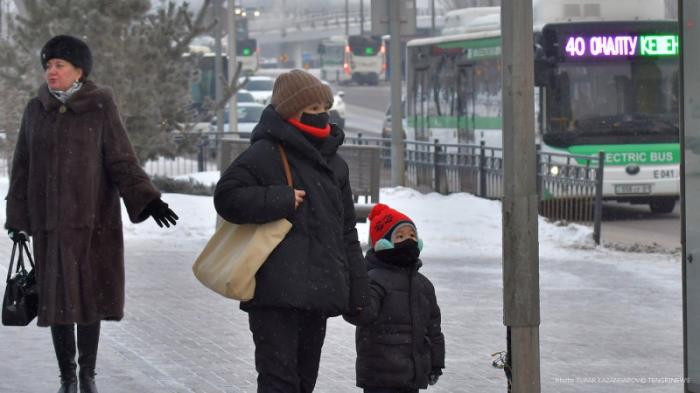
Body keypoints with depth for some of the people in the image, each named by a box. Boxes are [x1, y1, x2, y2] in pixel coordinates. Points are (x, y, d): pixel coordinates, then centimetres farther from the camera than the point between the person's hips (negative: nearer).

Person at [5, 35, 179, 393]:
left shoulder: (100, 109, -3)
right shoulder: (36, 111, 4)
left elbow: (122, 161, -5)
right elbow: (22, 167, 8)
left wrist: (147, 201, -18)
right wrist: (17, 217, 5)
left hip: (93, 218, -2)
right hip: (51, 222, 2)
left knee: (89, 296, 1)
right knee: (57, 298, 1)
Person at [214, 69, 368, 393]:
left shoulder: (334, 164, 18)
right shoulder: (264, 155, -6)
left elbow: (346, 231, 22)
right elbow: (228, 197, -13)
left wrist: (357, 286, 19)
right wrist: (281, 200, -17)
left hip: (318, 293, 8)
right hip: (276, 292, -8)